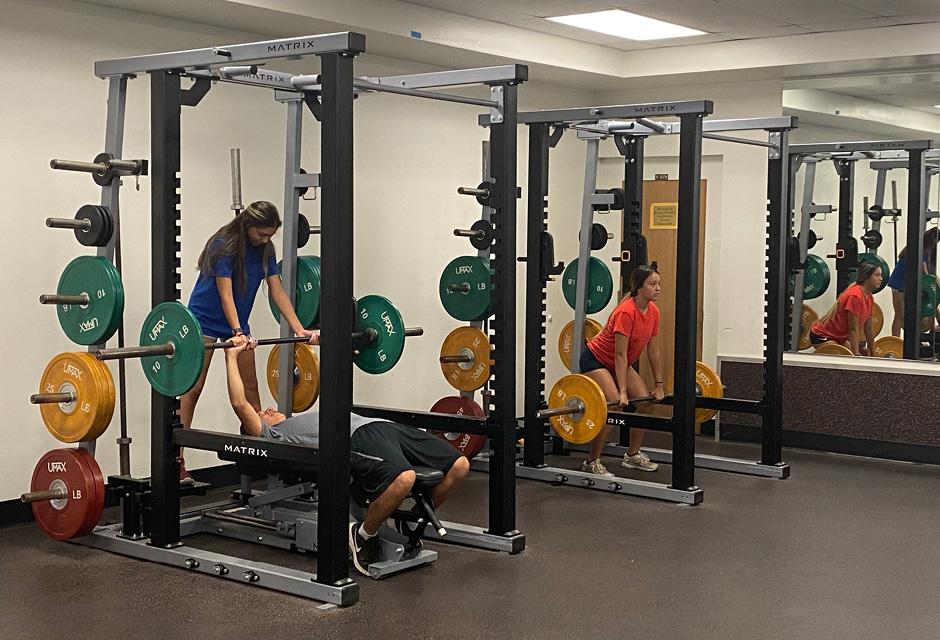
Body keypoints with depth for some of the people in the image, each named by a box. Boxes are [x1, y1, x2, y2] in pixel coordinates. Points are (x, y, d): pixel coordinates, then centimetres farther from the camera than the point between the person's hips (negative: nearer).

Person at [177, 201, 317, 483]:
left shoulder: (265, 249, -3)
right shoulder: (224, 245, -22)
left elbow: (277, 291, -5)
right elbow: (226, 294, -28)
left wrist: (299, 329, -15)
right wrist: (237, 332, -40)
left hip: (238, 321, 7)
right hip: (206, 320, -7)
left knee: (250, 386, 7)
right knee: (193, 388, -9)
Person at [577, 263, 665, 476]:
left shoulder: (653, 312, -5)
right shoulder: (626, 312, -29)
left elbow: (654, 351, 3)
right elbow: (620, 354, -29)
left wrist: (659, 385, 5)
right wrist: (622, 392, -30)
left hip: (618, 363, 9)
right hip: (595, 360, -9)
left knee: (646, 400, 2)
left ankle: (633, 455, 17)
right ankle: (592, 462, -14)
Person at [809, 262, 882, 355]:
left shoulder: (869, 298, 2)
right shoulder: (855, 296, -25)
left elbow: (868, 328, 10)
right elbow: (853, 329, -25)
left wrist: (872, 352, 14)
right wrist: (856, 355, -24)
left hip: (839, 336, 10)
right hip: (822, 336, -10)